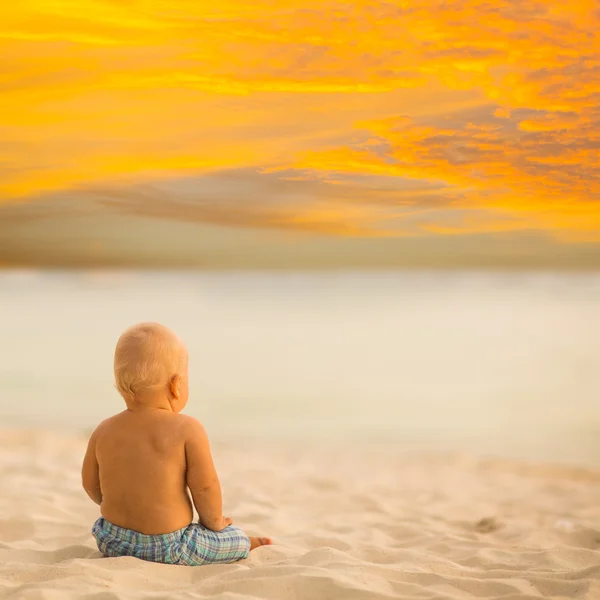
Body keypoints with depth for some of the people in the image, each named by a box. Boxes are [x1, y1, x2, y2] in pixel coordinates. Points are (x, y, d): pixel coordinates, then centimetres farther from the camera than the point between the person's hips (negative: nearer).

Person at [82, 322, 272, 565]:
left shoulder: (103, 432, -3)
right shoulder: (187, 430, -18)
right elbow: (205, 486, -15)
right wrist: (214, 521, 5)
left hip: (112, 542, 5)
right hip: (169, 549, -5)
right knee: (237, 540, 17)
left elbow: (91, 484, 8)